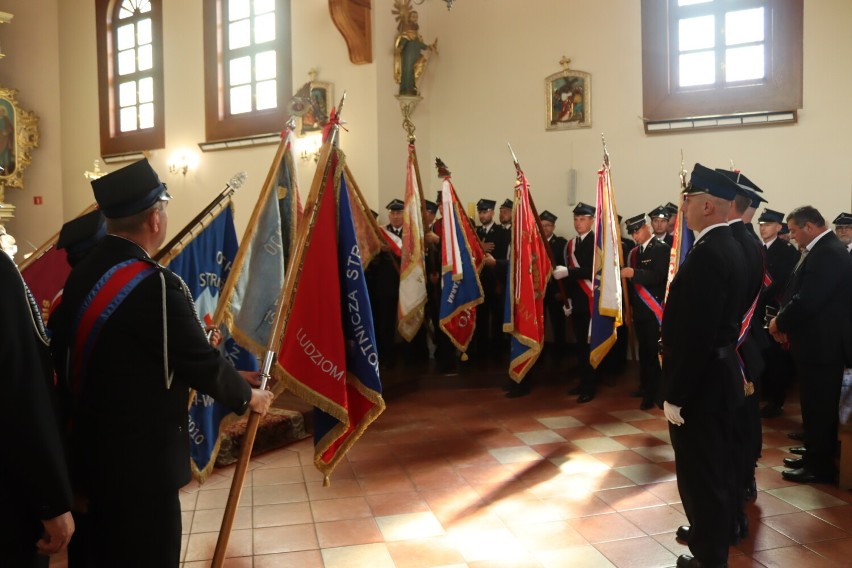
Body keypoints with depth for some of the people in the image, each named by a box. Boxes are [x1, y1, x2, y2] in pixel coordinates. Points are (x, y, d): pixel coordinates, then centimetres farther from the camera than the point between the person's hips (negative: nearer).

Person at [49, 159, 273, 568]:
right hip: (140, 456, -8)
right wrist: (248, 396, -1)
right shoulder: (155, 284, -24)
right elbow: (202, 362, -19)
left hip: (90, 445, 8)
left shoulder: (82, 273, 1)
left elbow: (64, 351, 10)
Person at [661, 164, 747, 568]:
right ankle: (714, 533, 42)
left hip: (700, 383, -10)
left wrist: (674, 395, -20)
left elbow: (695, 333, -26)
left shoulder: (707, 254, -24)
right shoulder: (727, 246, 8)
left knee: (700, 474, 3)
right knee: (715, 467, 24)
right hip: (718, 375, 10)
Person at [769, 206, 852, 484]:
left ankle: (820, 466, 11)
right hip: (817, 341, 10)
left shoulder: (829, 254, -21)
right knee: (815, 404, 18)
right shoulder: (821, 250, 12)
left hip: (822, 343, -10)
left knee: (819, 406, 0)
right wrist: (784, 321, 2)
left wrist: (780, 323, -10)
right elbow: (800, 293, 13)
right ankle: (815, 455, 29)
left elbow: (807, 300, -25)